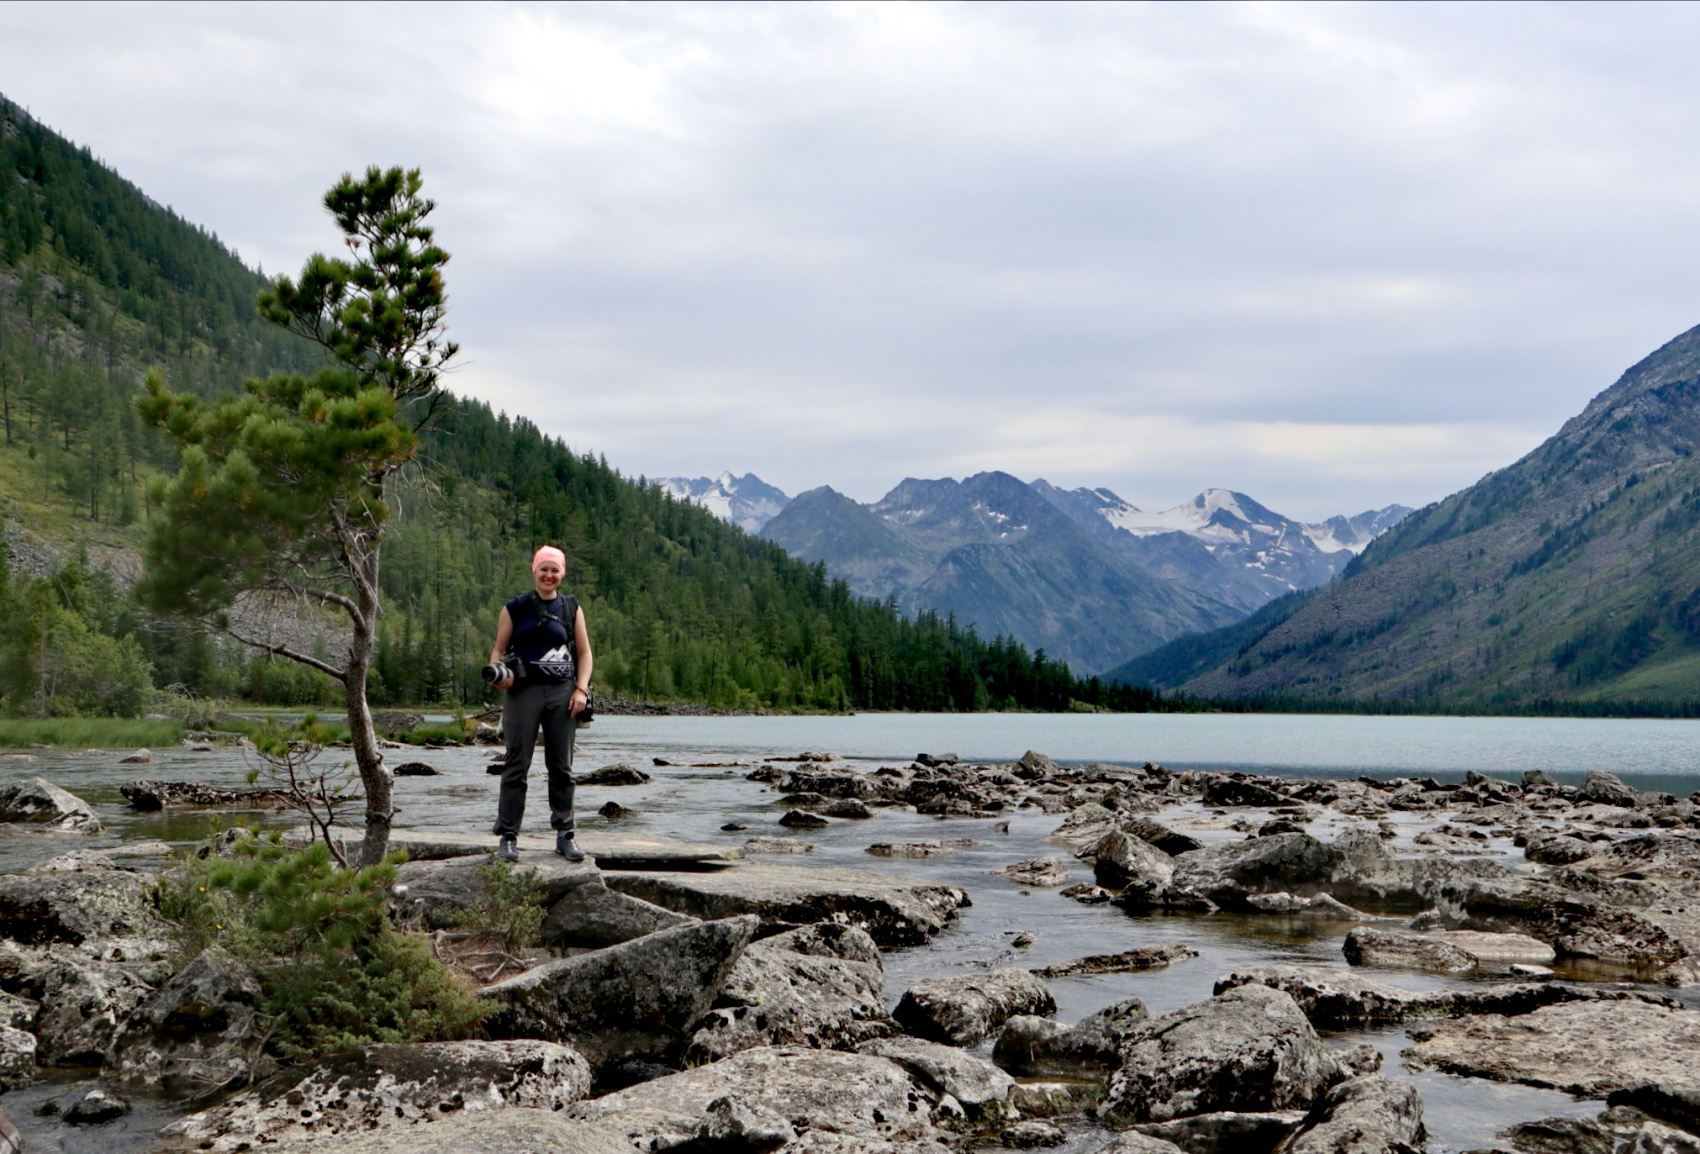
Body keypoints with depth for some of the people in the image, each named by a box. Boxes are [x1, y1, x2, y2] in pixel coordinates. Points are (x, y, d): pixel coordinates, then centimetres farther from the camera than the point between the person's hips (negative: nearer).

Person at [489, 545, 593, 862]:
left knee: (562, 767, 5)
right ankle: (508, 836, 2)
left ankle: (565, 835, 12)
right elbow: (499, 649, 6)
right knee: (516, 765, -1)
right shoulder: (515, 608, 5)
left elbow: (584, 652, 10)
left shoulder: (571, 609, 10)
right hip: (523, 691, -2)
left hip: (561, 693, 2)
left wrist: (581, 689, -2)